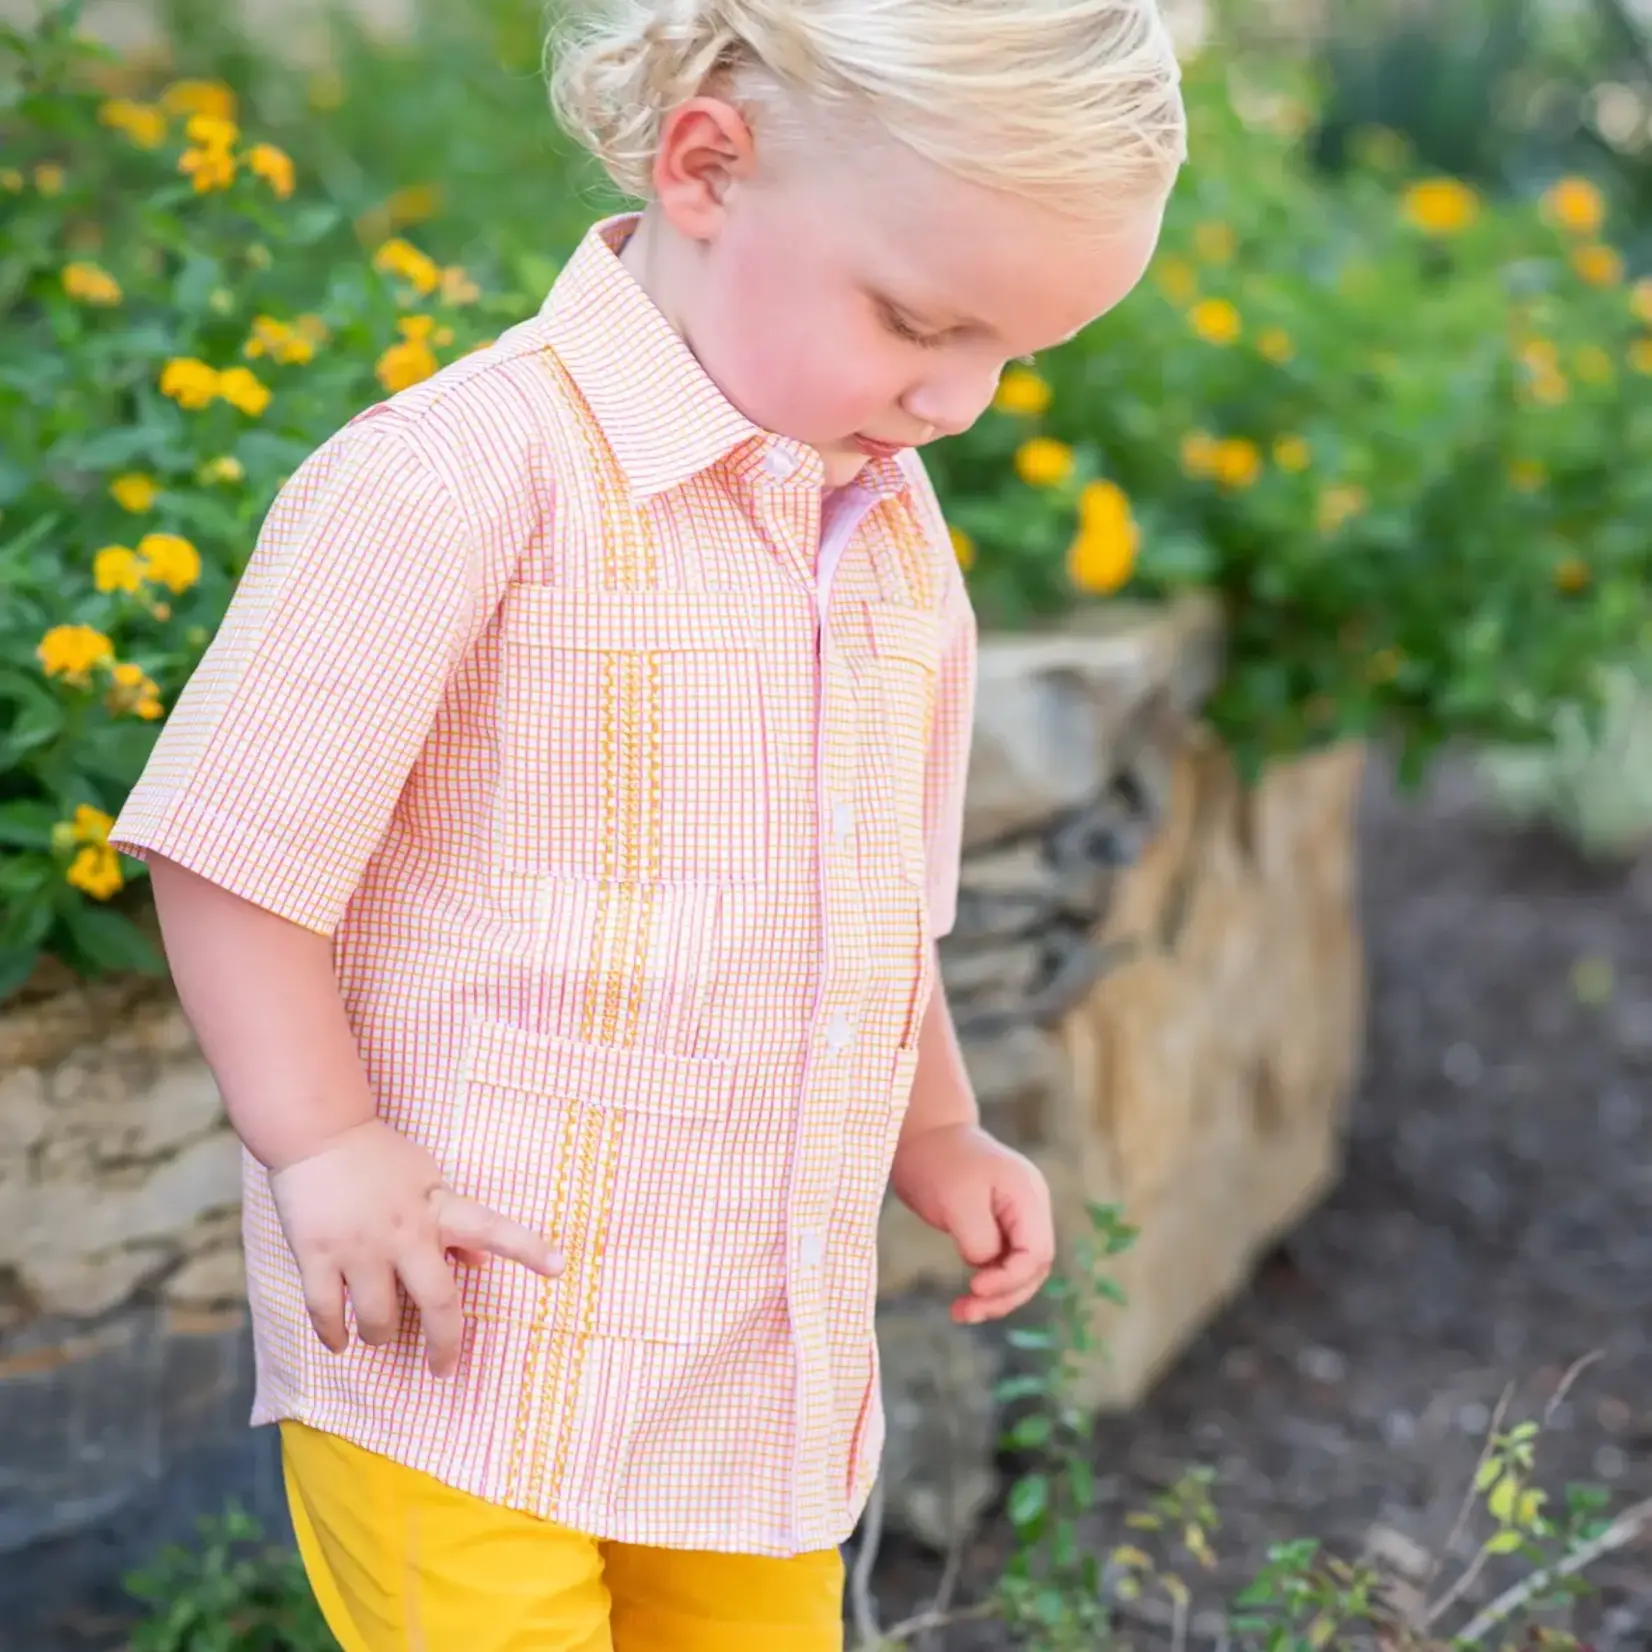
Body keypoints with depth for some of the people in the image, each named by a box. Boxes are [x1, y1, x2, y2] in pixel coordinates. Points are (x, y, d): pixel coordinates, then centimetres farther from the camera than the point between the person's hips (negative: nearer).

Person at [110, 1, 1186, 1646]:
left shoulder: (891, 524, 9)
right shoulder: (458, 480, -17)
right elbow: (229, 846, -14)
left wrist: (935, 1132, 14)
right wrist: (323, 1149, -16)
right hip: (464, 1343, -7)